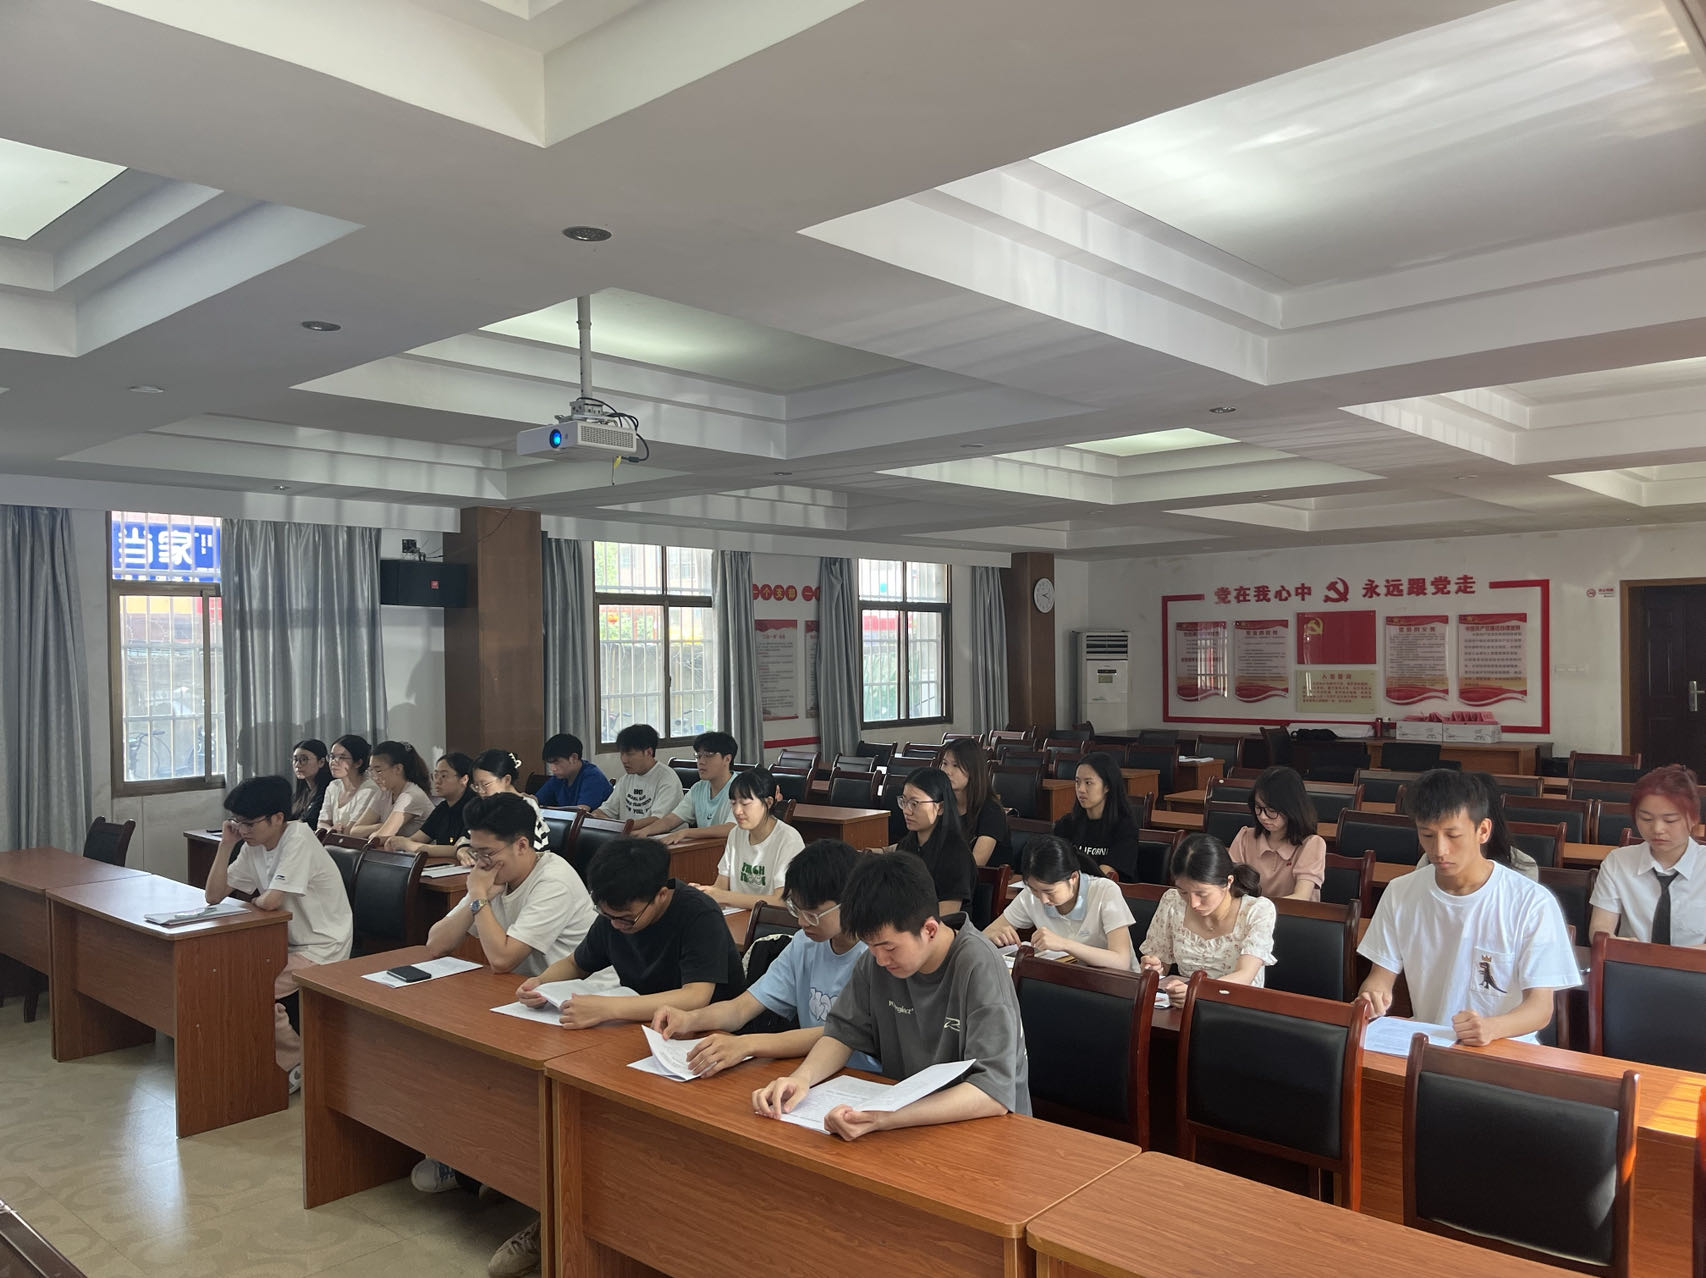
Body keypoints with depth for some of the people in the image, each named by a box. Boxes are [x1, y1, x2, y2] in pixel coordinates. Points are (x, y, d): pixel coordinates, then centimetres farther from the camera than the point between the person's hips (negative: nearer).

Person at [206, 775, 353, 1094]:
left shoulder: (299, 840, -21)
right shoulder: (254, 847, 5)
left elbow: (270, 900, -28)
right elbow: (213, 896, 3)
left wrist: (254, 901, -4)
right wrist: (226, 844, -4)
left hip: (323, 948, -9)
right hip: (290, 942, 9)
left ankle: (298, 1067, 1)